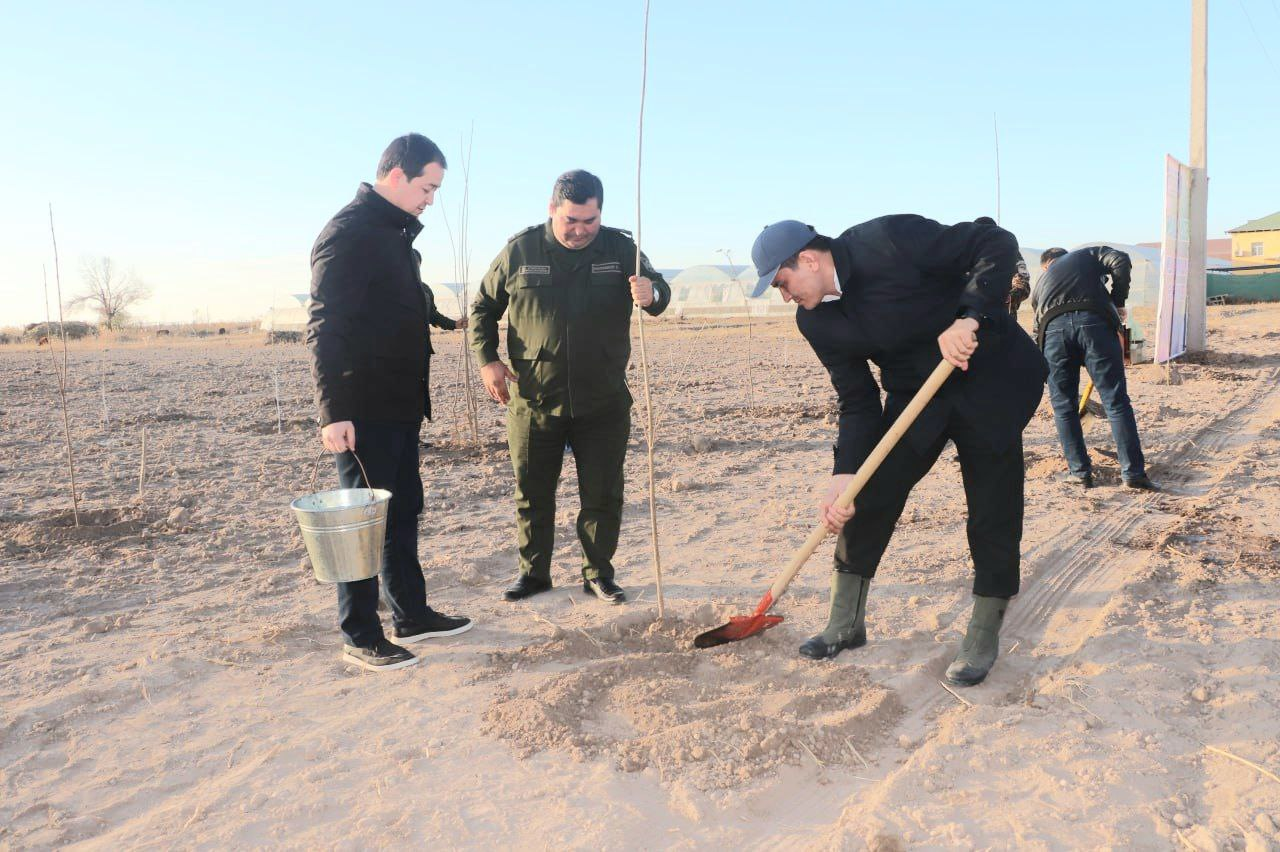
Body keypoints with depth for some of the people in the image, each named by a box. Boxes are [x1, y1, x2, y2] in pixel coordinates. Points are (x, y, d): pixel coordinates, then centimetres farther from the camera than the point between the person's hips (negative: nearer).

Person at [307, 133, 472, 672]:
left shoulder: (396, 232, 16)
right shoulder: (347, 234, -14)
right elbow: (325, 329, -20)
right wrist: (333, 412, -24)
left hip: (400, 406, 10)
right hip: (363, 412, -10)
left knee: (403, 511, 15)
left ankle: (411, 615, 27)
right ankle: (360, 636, 10)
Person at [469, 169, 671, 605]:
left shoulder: (619, 248, 0)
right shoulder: (520, 250, -2)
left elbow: (659, 291, -1)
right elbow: (483, 307, 9)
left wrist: (651, 294, -26)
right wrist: (487, 360, -2)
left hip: (603, 404, 0)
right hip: (533, 402, 0)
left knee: (603, 495, 7)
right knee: (532, 494, 11)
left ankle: (598, 573, 24)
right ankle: (534, 572, 28)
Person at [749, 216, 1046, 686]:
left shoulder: (889, 239, -23)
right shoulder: (816, 322, -6)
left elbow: (997, 244, -20)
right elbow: (858, 402, -5)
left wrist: (969, 318, -34)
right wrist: (844, 474, -16)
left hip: (992, 376, -4)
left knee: (994, 512, -1)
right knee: (867, 497, -1)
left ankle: (984, 635, 18)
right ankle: (846, 623, 16)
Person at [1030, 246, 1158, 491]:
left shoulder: (1041, 282, 36)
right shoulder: (1089, 254, 31)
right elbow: (1121, 262, 8)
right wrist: (1118, 302, 15)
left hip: (1053, 328, 2)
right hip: (1095, 321, -2)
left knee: (1063, 404, 13)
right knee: (1116, 400, 2)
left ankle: (1079, 471, 14)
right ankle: (1133, 472, 2)